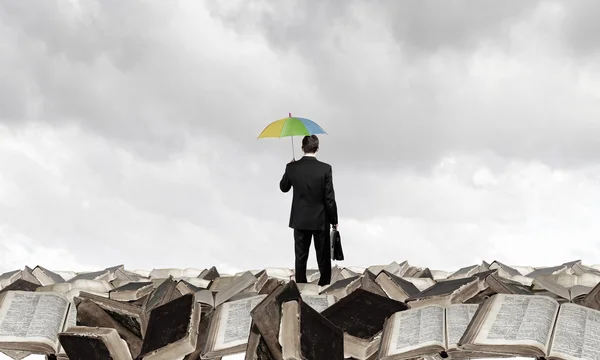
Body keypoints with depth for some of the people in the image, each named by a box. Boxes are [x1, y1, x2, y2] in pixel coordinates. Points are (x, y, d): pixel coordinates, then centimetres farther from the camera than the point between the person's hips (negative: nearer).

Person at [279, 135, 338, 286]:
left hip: (300, 220, 2)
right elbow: (329, 198, -13)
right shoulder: (325, 168, -16)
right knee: (323, 259, 10)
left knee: (300, 258, 11)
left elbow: (283, 188, 10)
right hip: (320, 220, -2)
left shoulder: (292, 167, -9)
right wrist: (334, 220, -1)